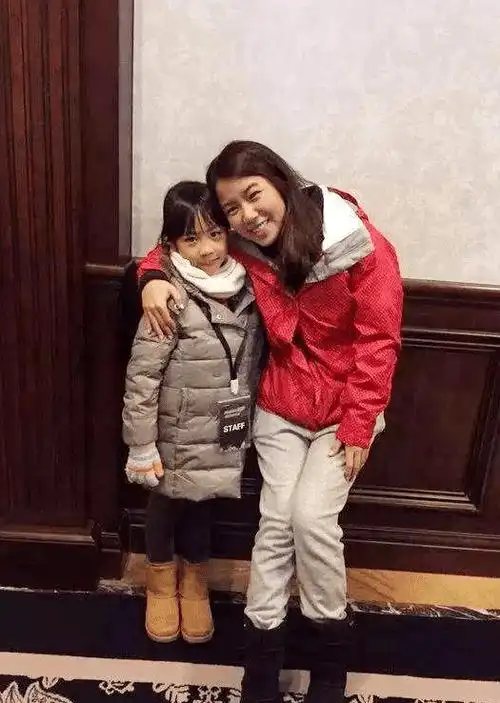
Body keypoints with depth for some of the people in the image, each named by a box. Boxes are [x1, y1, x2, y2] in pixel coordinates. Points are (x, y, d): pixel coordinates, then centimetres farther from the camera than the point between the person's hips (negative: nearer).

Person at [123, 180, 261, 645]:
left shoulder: (243, 290, -4)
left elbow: (252, 364, 8)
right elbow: (140, 376, -19)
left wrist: (247, 424, 12)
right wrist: (141, 446, -16)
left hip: (221, 438, 4)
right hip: (175, 439, -4)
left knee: (202, 510, 21)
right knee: (166, 508, 18)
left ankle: (194, 586, 46)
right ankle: (161, 584, 45)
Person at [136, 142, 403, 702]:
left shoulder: (360, 245, -19)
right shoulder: (243, 247, -8)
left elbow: (379, 340, -15)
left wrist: (358, 425, -15)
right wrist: (153, 277, -14)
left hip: (346, 406, -2)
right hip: (281, 404, 3)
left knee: (311, 515, -10)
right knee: (276, 519, -1)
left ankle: (330, 637, 15)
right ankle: (261, 641, 17)